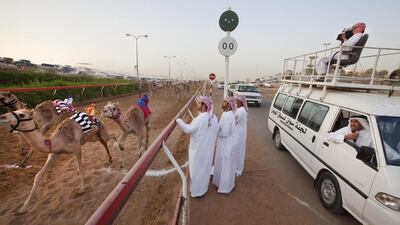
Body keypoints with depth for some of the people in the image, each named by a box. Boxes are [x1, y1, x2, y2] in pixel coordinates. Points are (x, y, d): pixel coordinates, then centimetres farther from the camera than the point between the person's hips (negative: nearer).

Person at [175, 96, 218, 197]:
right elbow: (215, 132, 6)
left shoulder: (200, 118, -27)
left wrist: (178, 121, -12)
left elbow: (188, 129, -23)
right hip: (209, 148, 7)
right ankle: (203, 187, 41)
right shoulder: (214, 118, -3)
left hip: (199, 149, -7)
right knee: (205, 167, 23)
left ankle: (197, 191, 27)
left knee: (197, 169, 11)